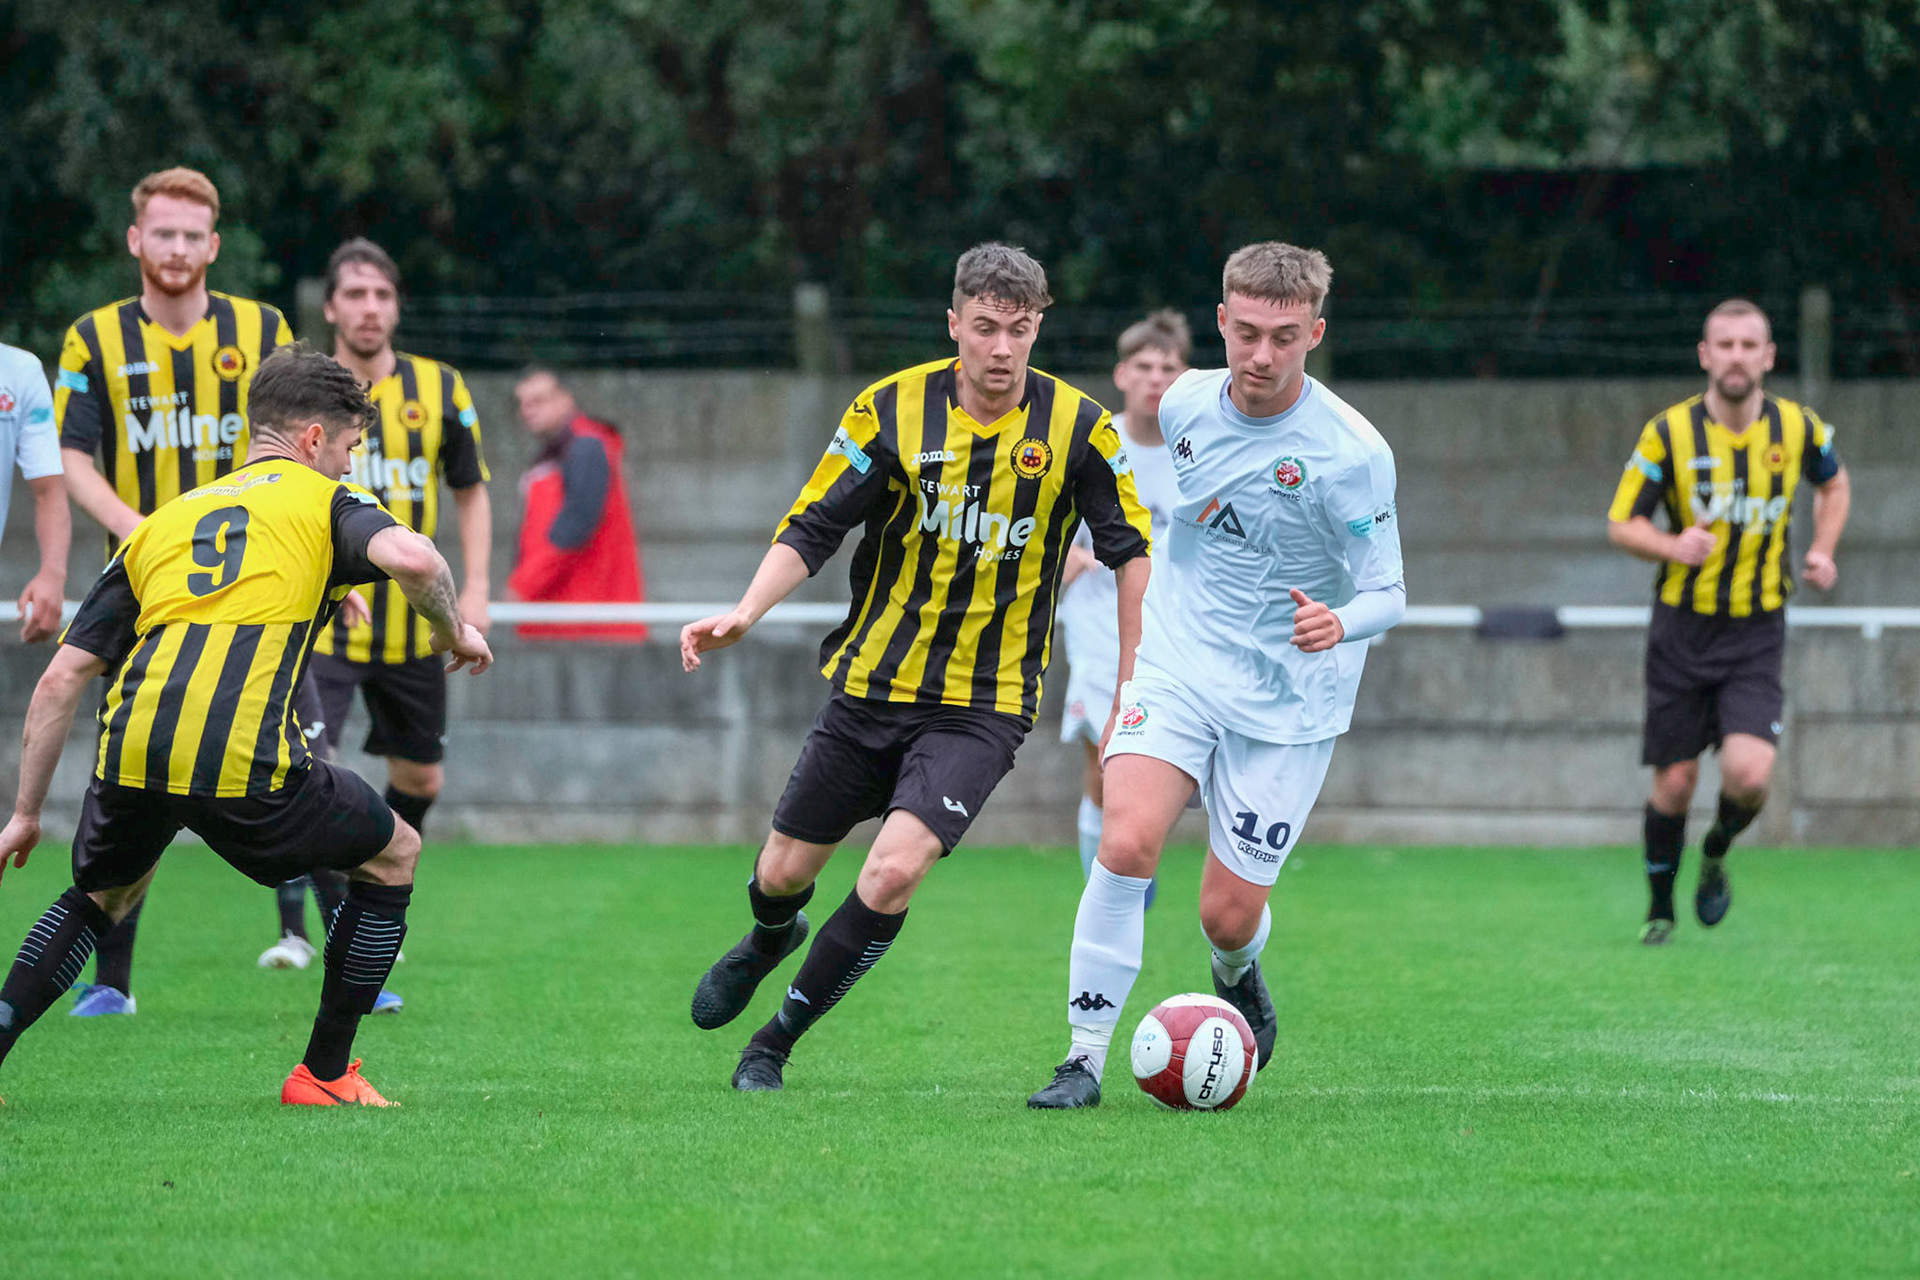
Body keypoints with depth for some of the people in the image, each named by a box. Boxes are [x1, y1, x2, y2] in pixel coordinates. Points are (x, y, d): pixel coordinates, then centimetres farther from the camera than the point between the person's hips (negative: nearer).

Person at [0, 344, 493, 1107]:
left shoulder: (162, 522, 27)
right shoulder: (322, 502, 15)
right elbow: (411, 558, -10)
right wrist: (453, 630, 11)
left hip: (133, 751, 4)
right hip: (245, 761, -4)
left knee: (101, 895, 34)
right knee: (393, 856, 21)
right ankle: (323, 1076, 23)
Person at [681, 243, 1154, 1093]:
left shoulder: (1075, 427, -8)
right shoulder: (892, 409, -7)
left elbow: (1130, 551, 3)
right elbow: (811, 529, -4)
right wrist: (743, 615, -20)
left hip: (985, 706, -2)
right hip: (871, 683, 2)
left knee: (894, 871, -22)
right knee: (784, 874, 11)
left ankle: (776, 1042, -2)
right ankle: (769, 942, 51)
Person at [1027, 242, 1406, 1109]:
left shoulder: (1352, 453, -18)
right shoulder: (1186, 403, -2)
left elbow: (1385, 593, -14)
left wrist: (1339, 623, -36)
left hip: (1287, 701, -3)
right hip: (1178, 666, 3)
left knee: (1229, 914, -1)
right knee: (1127, 842, -21)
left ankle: (1238, 980, 38)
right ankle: (1086, 1056, -12)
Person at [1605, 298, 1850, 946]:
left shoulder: (1798, 429, -3)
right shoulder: (1669, 432, -9)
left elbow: (1833, 482, 20)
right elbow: (1621, 523, -3)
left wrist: (1822, 550, 5)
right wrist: (1672, 546, -24)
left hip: (1757, 633, 0)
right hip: (1682, 629, 0)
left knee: (1749, 774, -18)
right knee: (1674, 783, 2)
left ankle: (1717, 853, 16)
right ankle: (1660, 909, 25)